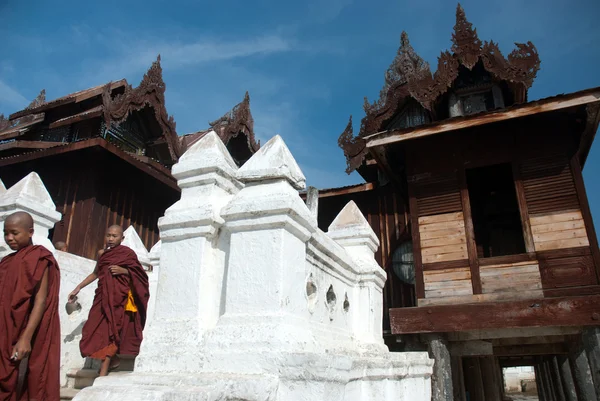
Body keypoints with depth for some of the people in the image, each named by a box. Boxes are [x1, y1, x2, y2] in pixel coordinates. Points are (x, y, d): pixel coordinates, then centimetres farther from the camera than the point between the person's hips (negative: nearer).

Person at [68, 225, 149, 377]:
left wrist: (124, 270, -15)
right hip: (103, 296, 6)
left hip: (119, 297, -5)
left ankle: (103, 374, -5)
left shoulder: (127, 253, -2)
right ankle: (112, 359, 22)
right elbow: (95, 273, 26)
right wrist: (78, 288, 23)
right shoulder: (102, 253, 13)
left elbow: (139, 275, 1)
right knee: (96, 331, 1)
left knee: (109, 331, -8)